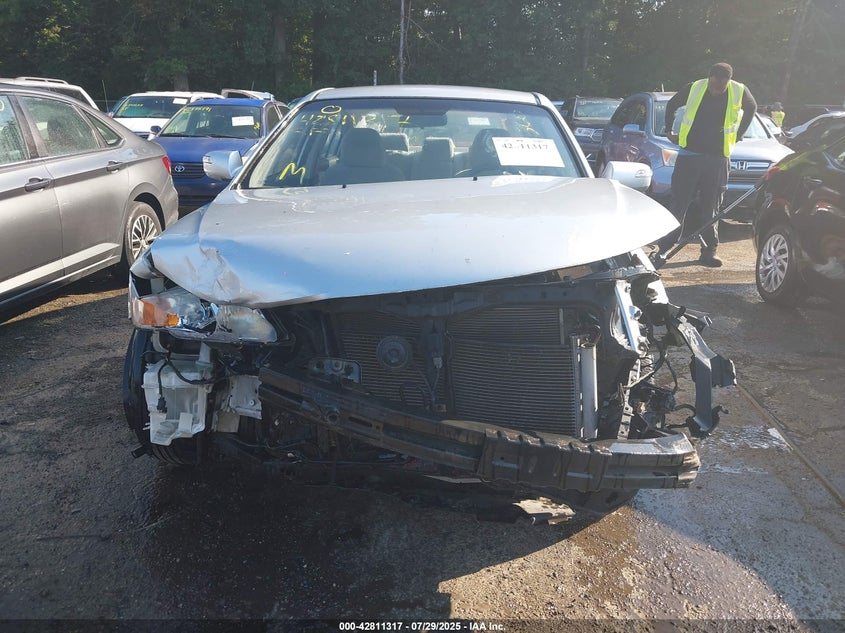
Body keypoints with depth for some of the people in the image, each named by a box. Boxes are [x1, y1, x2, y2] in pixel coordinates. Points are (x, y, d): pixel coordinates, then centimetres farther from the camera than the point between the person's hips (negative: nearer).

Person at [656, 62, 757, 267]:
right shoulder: (693, 88, -5)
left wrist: (737, 135, 16)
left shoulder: (740, 92, -2)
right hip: (689, 155, -1)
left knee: (711, 207, 6)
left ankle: (709, 251, 13)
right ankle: (663, 247, -1)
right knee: (678, 204, -4)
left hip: (718, 159, 1)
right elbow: (672, 105, 14)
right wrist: (669, 131, 12)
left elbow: (751, 108, 20)